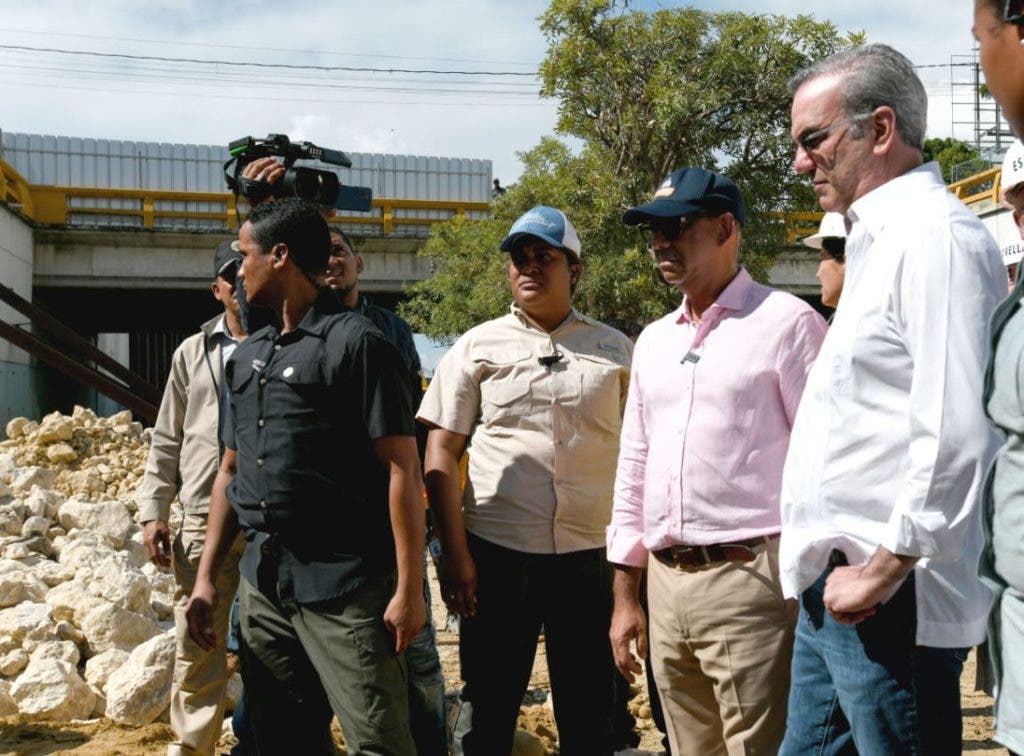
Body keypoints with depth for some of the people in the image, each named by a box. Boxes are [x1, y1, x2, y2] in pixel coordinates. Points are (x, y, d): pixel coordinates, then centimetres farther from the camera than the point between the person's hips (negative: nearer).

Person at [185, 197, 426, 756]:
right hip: (261, 582, 7)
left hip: (343, 583, -7)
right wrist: (206, 576, 13)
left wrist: (409, 588, -16)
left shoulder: (355, 343, -8)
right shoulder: (247, 357, 14)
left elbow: (402, 468, -12)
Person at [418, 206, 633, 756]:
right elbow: (441, 454, 2)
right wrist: (454, 553, -6)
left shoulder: (615, 350, 8)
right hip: (497, 553, -1)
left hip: (592, 553, 1)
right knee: (487, 709, 8)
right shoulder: (476, 347, 5)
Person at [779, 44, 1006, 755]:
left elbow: (955, 434, -23)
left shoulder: (936, 234, -14)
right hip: (836, 589, 9)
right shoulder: (880, 240, 17)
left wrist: (881, 570, -17)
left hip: (889, 600, -9)